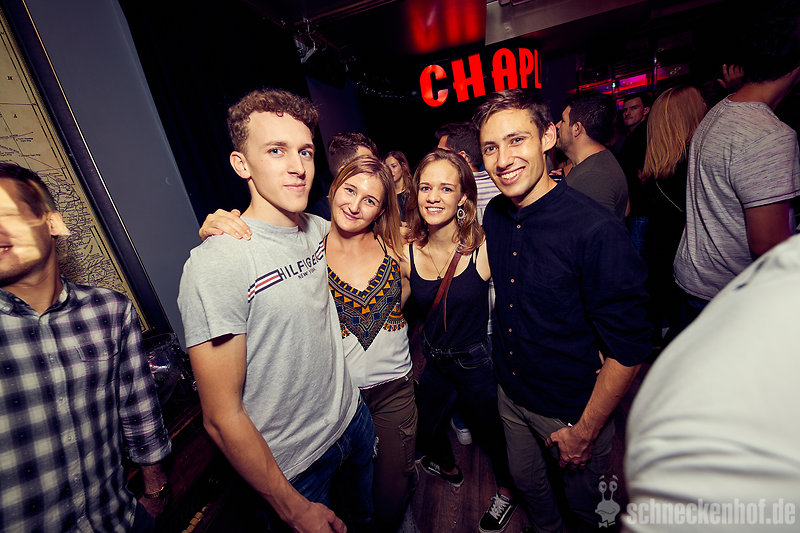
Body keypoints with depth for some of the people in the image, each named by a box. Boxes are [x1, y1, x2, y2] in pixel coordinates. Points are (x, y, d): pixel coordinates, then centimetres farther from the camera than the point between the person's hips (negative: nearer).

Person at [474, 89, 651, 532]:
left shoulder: (597, 230, -28)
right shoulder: (493, 215, -7)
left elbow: (628, 349, -21)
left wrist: (585, 432, -13)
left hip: (576, 410, -5)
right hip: (510, 395, 6)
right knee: (526, 482, 29)